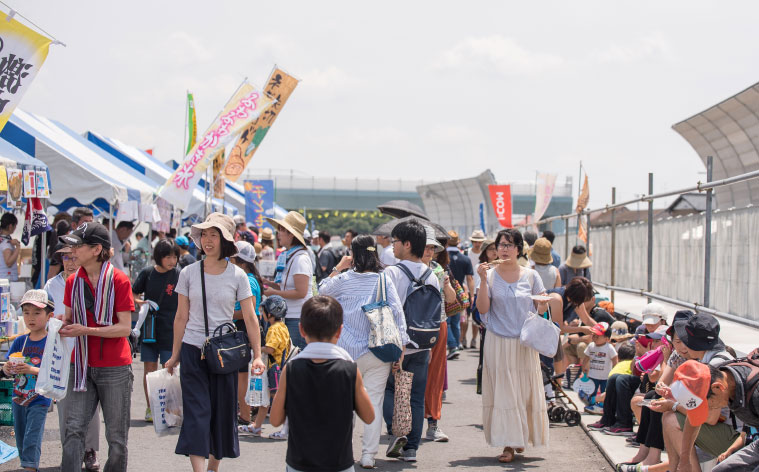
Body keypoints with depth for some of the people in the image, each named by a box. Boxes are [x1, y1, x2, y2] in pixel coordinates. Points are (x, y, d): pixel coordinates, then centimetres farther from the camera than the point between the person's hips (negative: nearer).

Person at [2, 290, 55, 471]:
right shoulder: (20, 341, 4)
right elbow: (6, 369, 5)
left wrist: (31, 370, -30)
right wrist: (8, 368, -19)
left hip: (39, 400, -5)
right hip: (18, 398, 6)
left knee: (32, 439, -10)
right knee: (21, 440, 14)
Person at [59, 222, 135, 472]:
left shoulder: (119, 280, -9)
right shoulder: (73, 281, 7)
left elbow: (125, 328, -13)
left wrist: (85, 330, -22)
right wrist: (63, 326, -7)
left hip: (114, 367, -4)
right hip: (82, 365, 4)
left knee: (116, 436, 5)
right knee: (74, 428, -6)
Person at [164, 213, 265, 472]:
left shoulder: (237, 276, -1)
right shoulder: (189, 273, 1)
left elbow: (250, 318, -1)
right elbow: (181, 317, 6)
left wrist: (257, 355, -7)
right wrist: (175, 355, 7)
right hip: (193, 350, 0)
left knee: (222, 410, 7)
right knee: (196, 412, -7)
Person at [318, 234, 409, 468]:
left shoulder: (344, 279, -2)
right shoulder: (384, 280, -4)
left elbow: (322, 291, 17)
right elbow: (396, 311, -7)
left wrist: (338, 268, 19)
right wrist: (400, 344, -3)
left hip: (348, 351, 0)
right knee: (374, 401, 3)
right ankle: (369, 455, 2)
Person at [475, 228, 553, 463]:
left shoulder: (530, 275, 4)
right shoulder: (490, 275, 0)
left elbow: (541, 307, 12)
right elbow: (482, 309, -7)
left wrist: (543, 304, -11)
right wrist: (483, 281, -16)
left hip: (525, 343, 1)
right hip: (498, 341, -1)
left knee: (526, 390, 5)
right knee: (502, 391, -3)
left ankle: (521, 437, 24)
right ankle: (508, 445, 1)